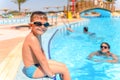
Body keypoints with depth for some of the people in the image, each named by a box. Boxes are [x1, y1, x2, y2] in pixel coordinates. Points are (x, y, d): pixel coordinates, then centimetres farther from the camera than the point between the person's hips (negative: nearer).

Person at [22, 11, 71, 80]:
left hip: (37, 64, 10)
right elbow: (41, 60, -27)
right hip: (33, 69, -10)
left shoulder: (37, 36, 5)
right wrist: (50, 74, -18)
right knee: (64, 69, -7)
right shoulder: (33, 39, -27)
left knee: (63, 66, 16)